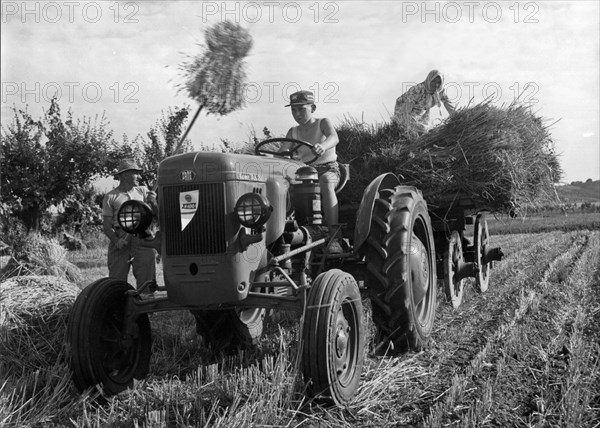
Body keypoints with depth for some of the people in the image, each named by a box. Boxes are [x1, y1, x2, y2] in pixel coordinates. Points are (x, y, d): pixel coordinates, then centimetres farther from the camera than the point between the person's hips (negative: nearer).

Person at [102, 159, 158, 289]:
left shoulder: (142, 191, 14)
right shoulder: (111, 197, 5)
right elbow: (106, 226, 2)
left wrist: (152, 202, -11)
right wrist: (116, 241, -14)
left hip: (142, 238, 2)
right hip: (120, 238, -2)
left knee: (146, 278, -2)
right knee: (117, 279, -1)